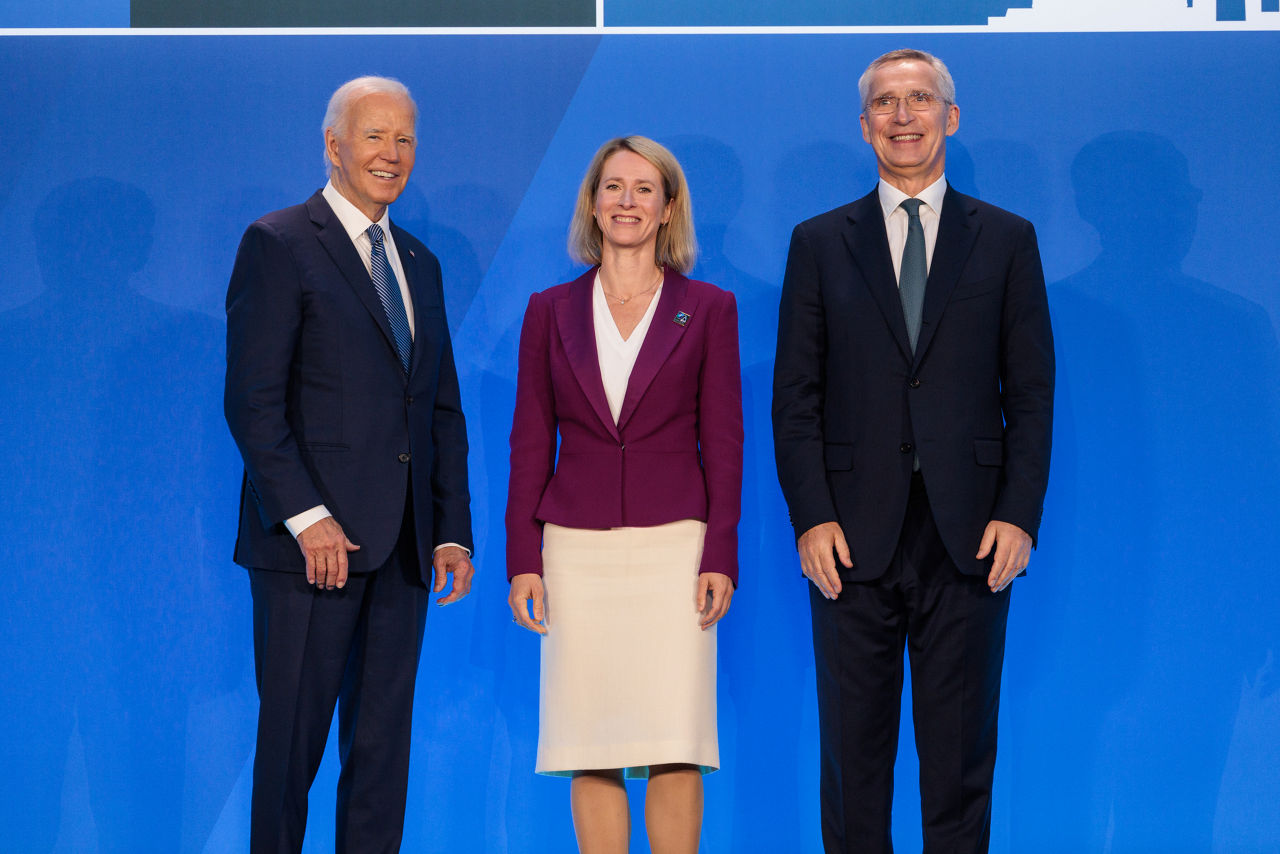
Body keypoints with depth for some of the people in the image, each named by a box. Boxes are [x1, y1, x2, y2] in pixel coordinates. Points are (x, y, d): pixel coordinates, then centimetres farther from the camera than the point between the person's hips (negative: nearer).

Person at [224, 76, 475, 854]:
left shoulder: (420, 263, 19)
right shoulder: (279, 244, -2)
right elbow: (252, 400, -10)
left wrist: (453, 532, 9)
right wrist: (305, 516, -18)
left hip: (402, 551, 6)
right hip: (315, 541, -6)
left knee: (384, 749, 8)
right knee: (292, 743, -2)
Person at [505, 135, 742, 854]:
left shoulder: (709, 309, 5)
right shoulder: (551, 311, 9)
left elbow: (723, 442, 2)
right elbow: (531, 443, 8)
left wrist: (720, 556, -6)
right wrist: (523, 559, 1)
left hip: (673, 545, -2)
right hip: (577, 549, 2)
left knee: (675, 747, -5)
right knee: (591, 749, 2)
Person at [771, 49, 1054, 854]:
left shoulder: (1006, 239, 8)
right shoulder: (820, 242, 8)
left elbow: (1032, 393, 5)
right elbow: (796, 395, 4)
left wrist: (1019, 515, -6)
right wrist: (811, 518, -6)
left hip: (971, 540, 0)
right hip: (853, 539, 0)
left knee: (961, 750, 5)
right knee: (854, 750, 6)